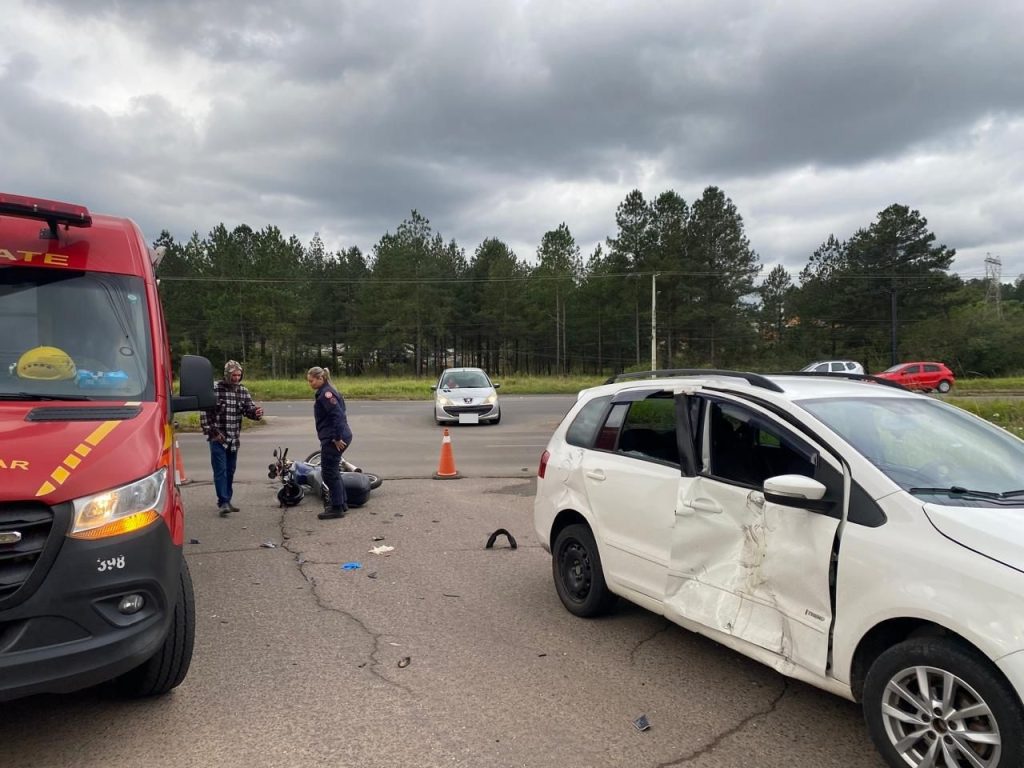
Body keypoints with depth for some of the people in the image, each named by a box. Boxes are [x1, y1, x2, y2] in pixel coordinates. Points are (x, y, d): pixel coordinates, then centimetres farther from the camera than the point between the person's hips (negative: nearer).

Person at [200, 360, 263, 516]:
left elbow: (249, 409, 2)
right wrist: (211, 432, -11)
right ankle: (223, 502, -7)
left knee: (230, 471, 11)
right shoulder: (214, 389, -8)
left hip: (234, 438, 5)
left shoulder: (243, 390, 6)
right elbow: (204, 412, -7)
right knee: (220, 470, -8)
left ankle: (226, 501, 21)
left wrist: (256, 412, -22)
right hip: (218, 437, -5)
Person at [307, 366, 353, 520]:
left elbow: (337, 415, -24)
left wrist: (337, 437, -23)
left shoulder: (326, 393, -16)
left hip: (333, 439, -10)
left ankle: (337, 508, 3)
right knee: (333, 471, 18)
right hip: (333, 438, 10)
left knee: (329, 472, -3)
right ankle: (342, 503, 26)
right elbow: (339, 414, 20)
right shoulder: (326, 392, 15)